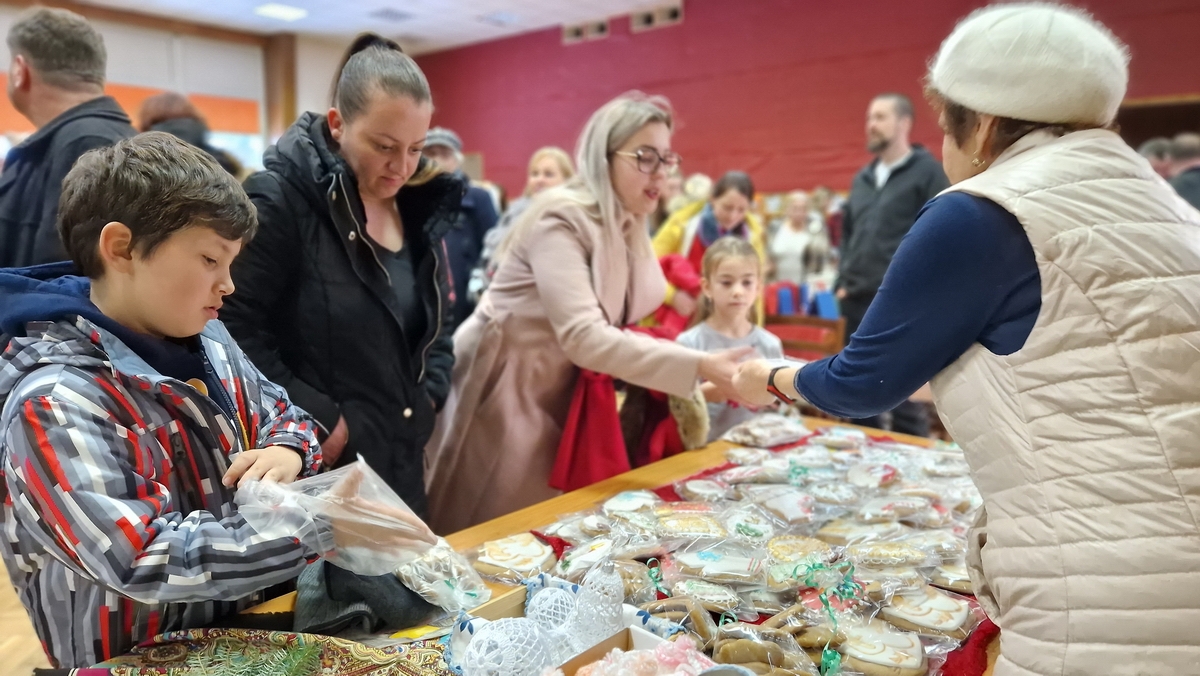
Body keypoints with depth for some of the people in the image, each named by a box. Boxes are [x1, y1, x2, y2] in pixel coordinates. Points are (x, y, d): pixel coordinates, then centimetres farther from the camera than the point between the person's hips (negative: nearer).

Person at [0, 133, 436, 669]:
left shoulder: (206, 340, 2)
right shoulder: (54, 404, -21)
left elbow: (284, 414, 14)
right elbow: (144, 562, -27)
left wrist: (287, 452, -9)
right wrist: (323, 526, -31)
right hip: (143, 660, -6)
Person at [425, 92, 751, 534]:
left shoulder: (625, 229, 3)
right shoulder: (561, 219, -23)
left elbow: (609, 326, 8)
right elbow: (583, 338, -35)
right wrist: (700, 366, -39)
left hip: (551, 396, 8)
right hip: (499, 393, -8)